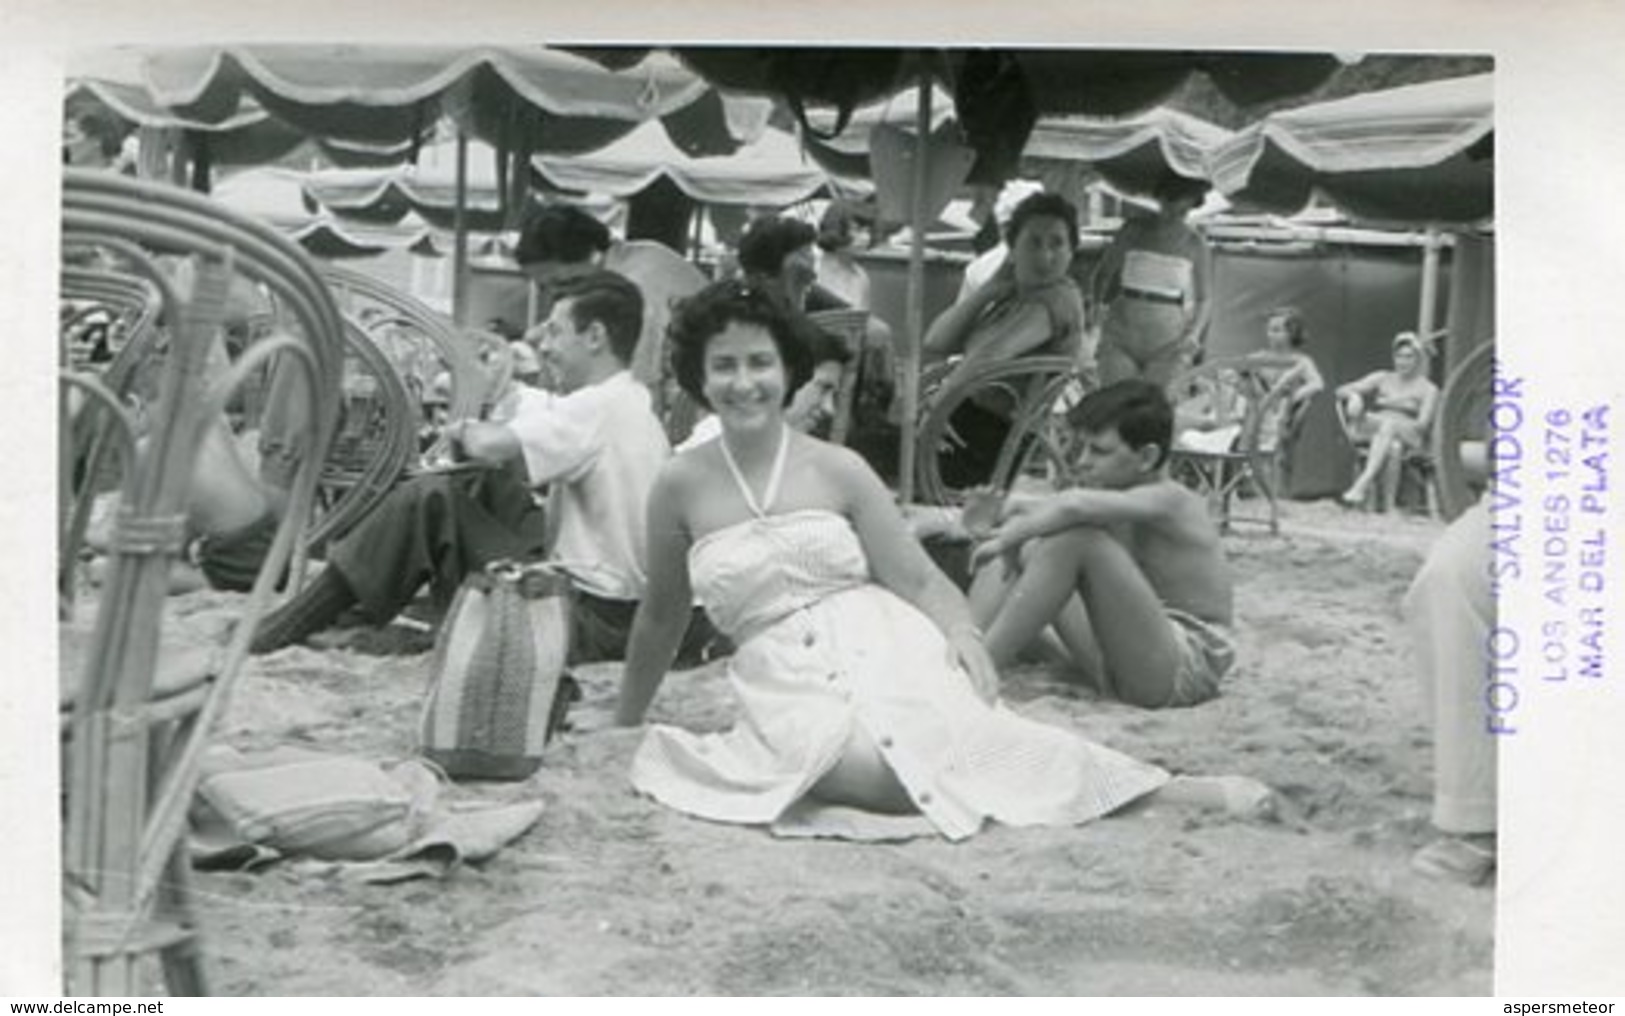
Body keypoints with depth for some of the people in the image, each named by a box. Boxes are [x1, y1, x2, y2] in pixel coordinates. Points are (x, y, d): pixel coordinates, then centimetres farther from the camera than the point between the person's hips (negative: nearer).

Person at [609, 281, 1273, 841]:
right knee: (898, 773, -37)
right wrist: (623, 727, 25)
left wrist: (960, 629, -18)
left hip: (885, 652, 1)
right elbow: (660, 619, 17)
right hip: (790, 687, -1)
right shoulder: (682, 487, 6)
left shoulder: (837, 470, 5)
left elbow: (918, 578, 4)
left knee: (973, 737, -33)